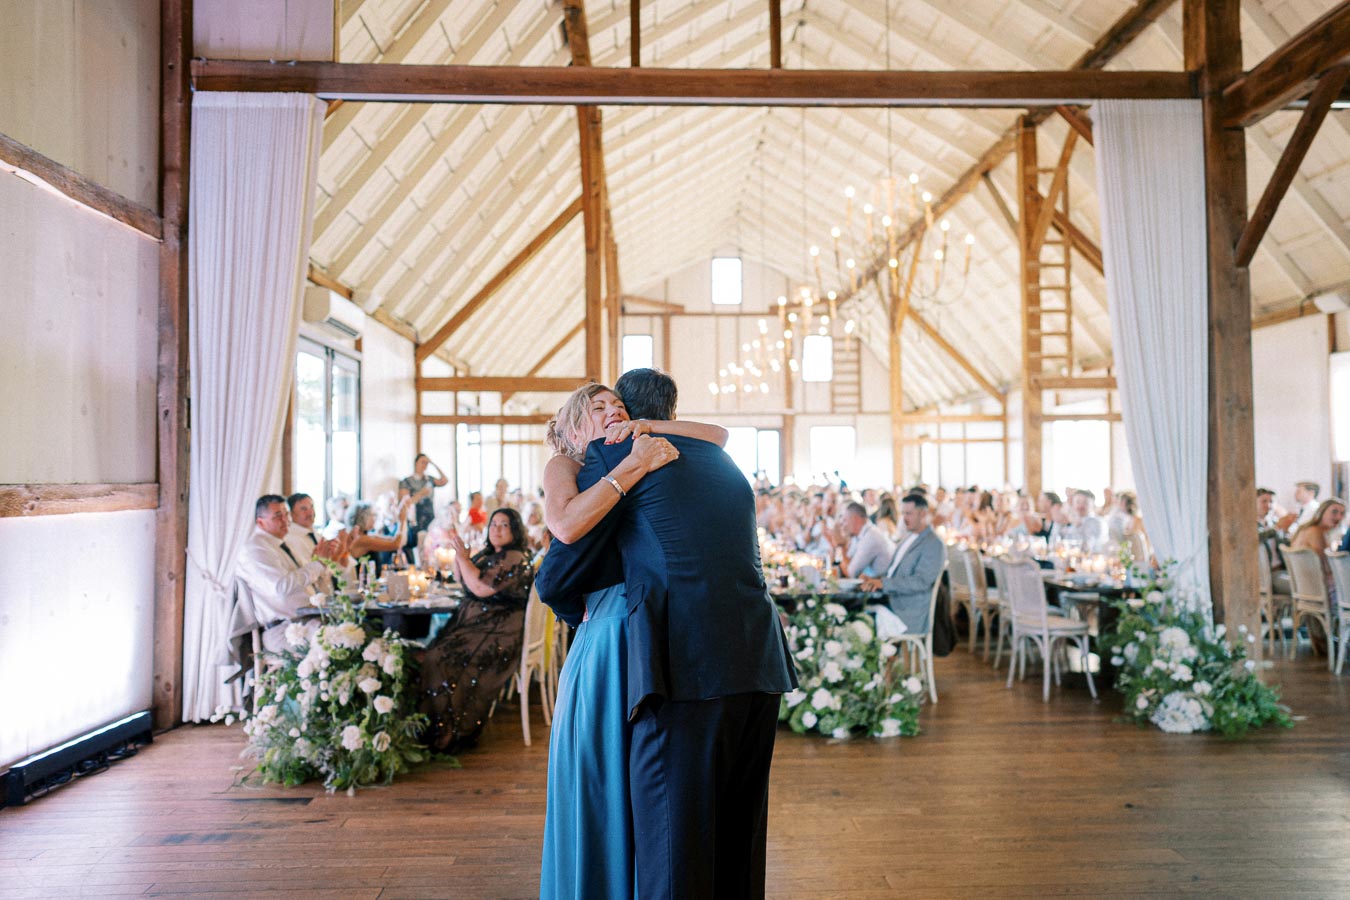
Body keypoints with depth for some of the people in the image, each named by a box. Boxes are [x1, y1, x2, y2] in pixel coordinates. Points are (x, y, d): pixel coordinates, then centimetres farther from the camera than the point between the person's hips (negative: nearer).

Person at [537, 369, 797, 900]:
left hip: (684, 667, -7)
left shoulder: (613, 452, 2)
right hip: (759, 663, 7)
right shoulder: (721, 460, 21)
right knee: (738, 833, 20)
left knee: (674, 844, 4)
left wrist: (578, 612, 25)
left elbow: (557, 580, 5)